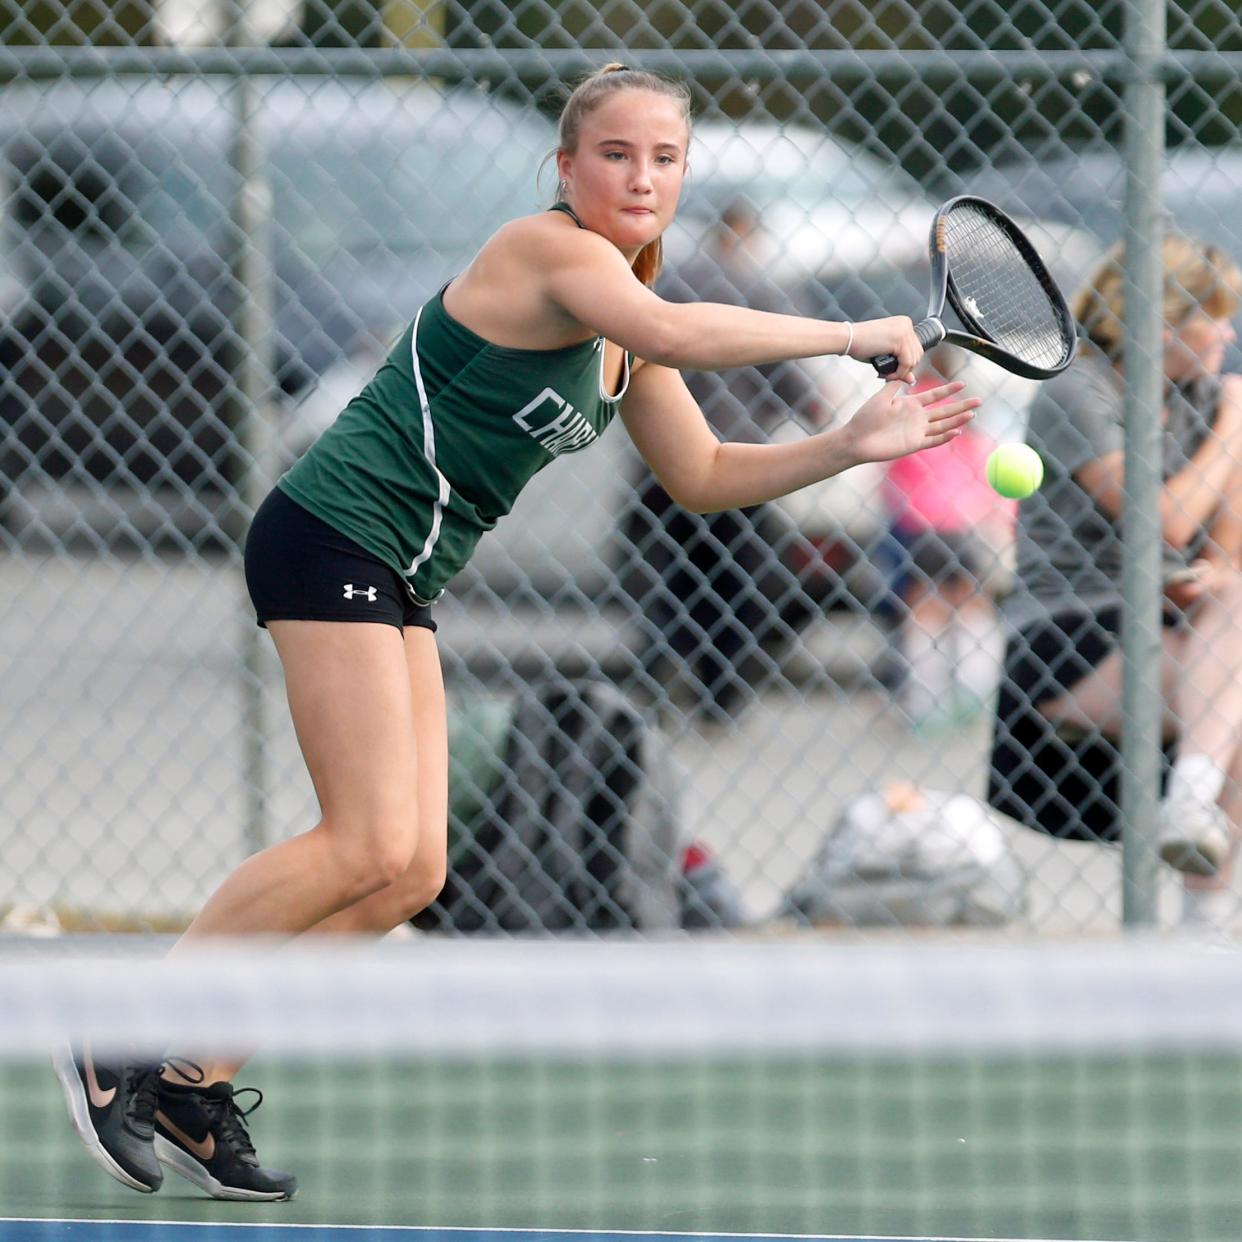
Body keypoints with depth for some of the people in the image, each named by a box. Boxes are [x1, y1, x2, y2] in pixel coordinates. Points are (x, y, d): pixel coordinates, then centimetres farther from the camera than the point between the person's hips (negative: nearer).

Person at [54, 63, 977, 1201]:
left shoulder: (622, 338, 16)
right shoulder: (548, 252, -13)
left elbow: (702, 477, 21)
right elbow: (674, 332, -31)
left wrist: (852, 446, 7)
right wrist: (854, 335, -28)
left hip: (397, 585, 10)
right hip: (336, 537, -10)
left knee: (411, 872, 1)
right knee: (373, 845, -17)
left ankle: (196, 1083, 4)